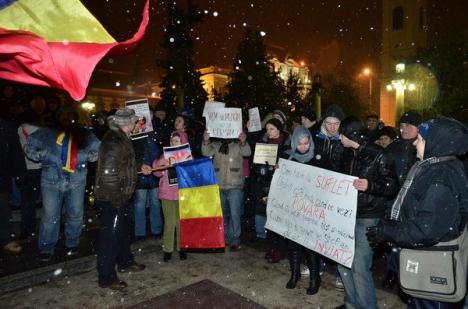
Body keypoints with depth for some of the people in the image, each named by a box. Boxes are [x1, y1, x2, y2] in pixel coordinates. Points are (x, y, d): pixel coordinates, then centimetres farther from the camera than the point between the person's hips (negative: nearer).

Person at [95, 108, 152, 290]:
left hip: (121, 196, 10)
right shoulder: (114, 142, -24)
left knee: (123, 230, 23)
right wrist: (116, 199, -22)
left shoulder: (120, 138, 8)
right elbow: (108, 173, -28)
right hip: (112, 199, -10)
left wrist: (139, 167, 14)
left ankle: (125, 262, 43)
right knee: (110, 235, 2)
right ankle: (106, 277, 17)